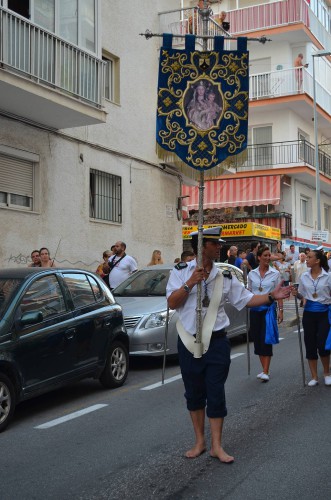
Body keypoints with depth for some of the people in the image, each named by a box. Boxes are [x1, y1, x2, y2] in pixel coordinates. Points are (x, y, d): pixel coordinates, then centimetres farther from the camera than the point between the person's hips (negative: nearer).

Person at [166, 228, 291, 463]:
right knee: (194, 393, 10)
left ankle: (217, 446, 13)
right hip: (189, 343, -1)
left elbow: (245, 298, 8)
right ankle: (200, 441, 26)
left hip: (217, 342, 1)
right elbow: (172, 303, -9)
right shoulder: (181, 272, -1)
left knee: (216, 393, 1)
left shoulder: (225, 276, 5)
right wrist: (191, 282, -18)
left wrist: (271, 296, -3)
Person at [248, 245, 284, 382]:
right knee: (257, 340, 6)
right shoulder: (251, 274, 4)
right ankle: (265, 370, 16)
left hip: (269, 308, -3)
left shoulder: (275, 273, -1)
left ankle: (265, 372, -10)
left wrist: (280, 310, -2)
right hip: (255, 309, 3)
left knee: (266, 340, -9)